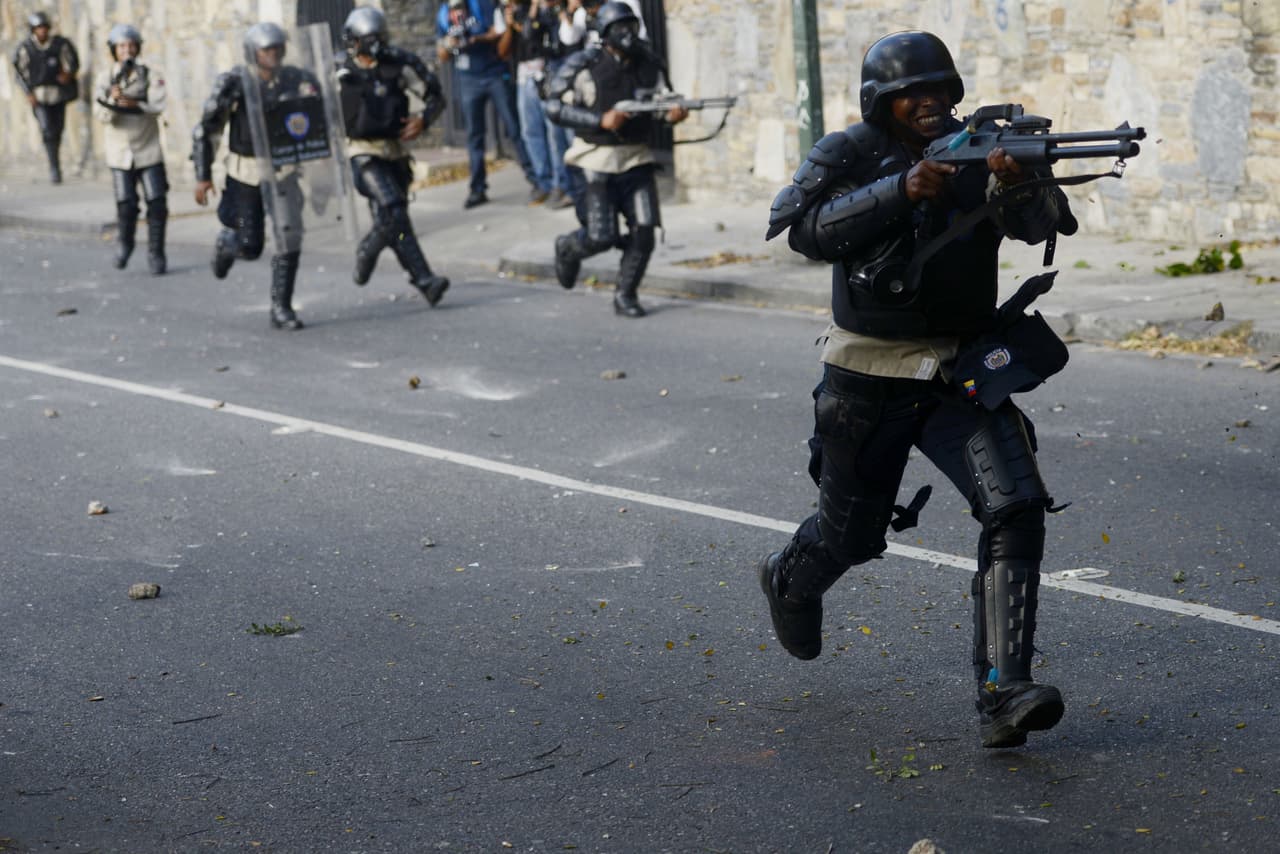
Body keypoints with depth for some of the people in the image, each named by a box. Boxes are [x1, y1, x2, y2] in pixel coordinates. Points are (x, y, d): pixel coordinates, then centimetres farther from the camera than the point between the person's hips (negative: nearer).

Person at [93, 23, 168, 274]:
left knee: (157, 203, -5)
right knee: (126, 205, -5)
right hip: (120, 152, 0)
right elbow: (101, 115, -8)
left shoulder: (151, 75, -3)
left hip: (149, 149, 0)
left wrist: (134, 104, -31)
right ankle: (124, 245, 23)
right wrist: (113, 100, -28)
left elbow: (157, 107, -15)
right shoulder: (106, 78, -1)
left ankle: (155, 253, 8)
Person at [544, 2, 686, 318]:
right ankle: (568, 248, 31)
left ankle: (625, 295, 11)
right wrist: (601, 121, -20)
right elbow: (554, 107, -11)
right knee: (601, 238, -4)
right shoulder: (584, 65, -11)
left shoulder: (647, 62, 4)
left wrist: (673, 113, -11)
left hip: (637, 157, 4)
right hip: (599, 158, -4)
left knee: (643, 231, -5)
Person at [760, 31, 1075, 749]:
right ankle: (790, 581, 51)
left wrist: (1021, 184, -38)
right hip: (868, 381, -2)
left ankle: (1004, 695, -20)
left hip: (963, 373, 2)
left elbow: (1048, 224, -15)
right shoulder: (848, 156, -6)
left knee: (1016, 509, -18)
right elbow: (806, 229, -24)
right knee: (851, 534, 13)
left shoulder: (976, 152, 0)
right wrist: (900, 189, -33)